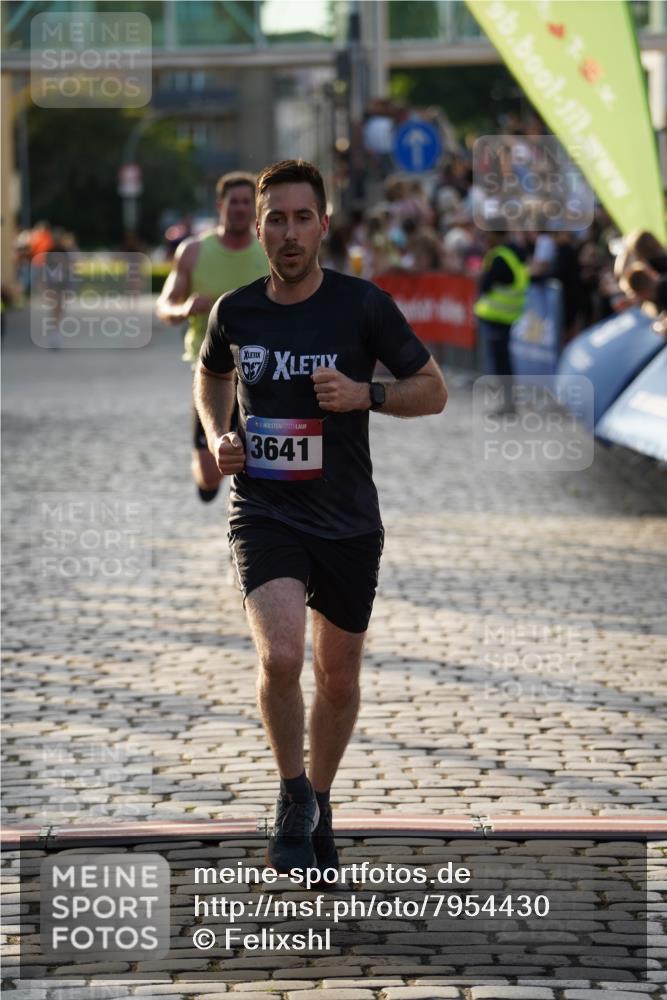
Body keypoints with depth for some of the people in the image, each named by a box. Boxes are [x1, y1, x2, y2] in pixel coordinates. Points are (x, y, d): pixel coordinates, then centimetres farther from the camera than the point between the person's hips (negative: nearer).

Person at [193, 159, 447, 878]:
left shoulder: (363, 305, -7)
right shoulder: (234, 312, 0)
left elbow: (433, 390, 1)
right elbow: (211, 375, 22)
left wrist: (366, 394, -17)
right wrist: (217, 436, 4)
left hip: (348, 520, 0)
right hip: (263, 512, 0)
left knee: (338, 677, 12)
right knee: (280, 657, -23)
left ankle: (319, 803, 37)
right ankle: (293, 795, 1)